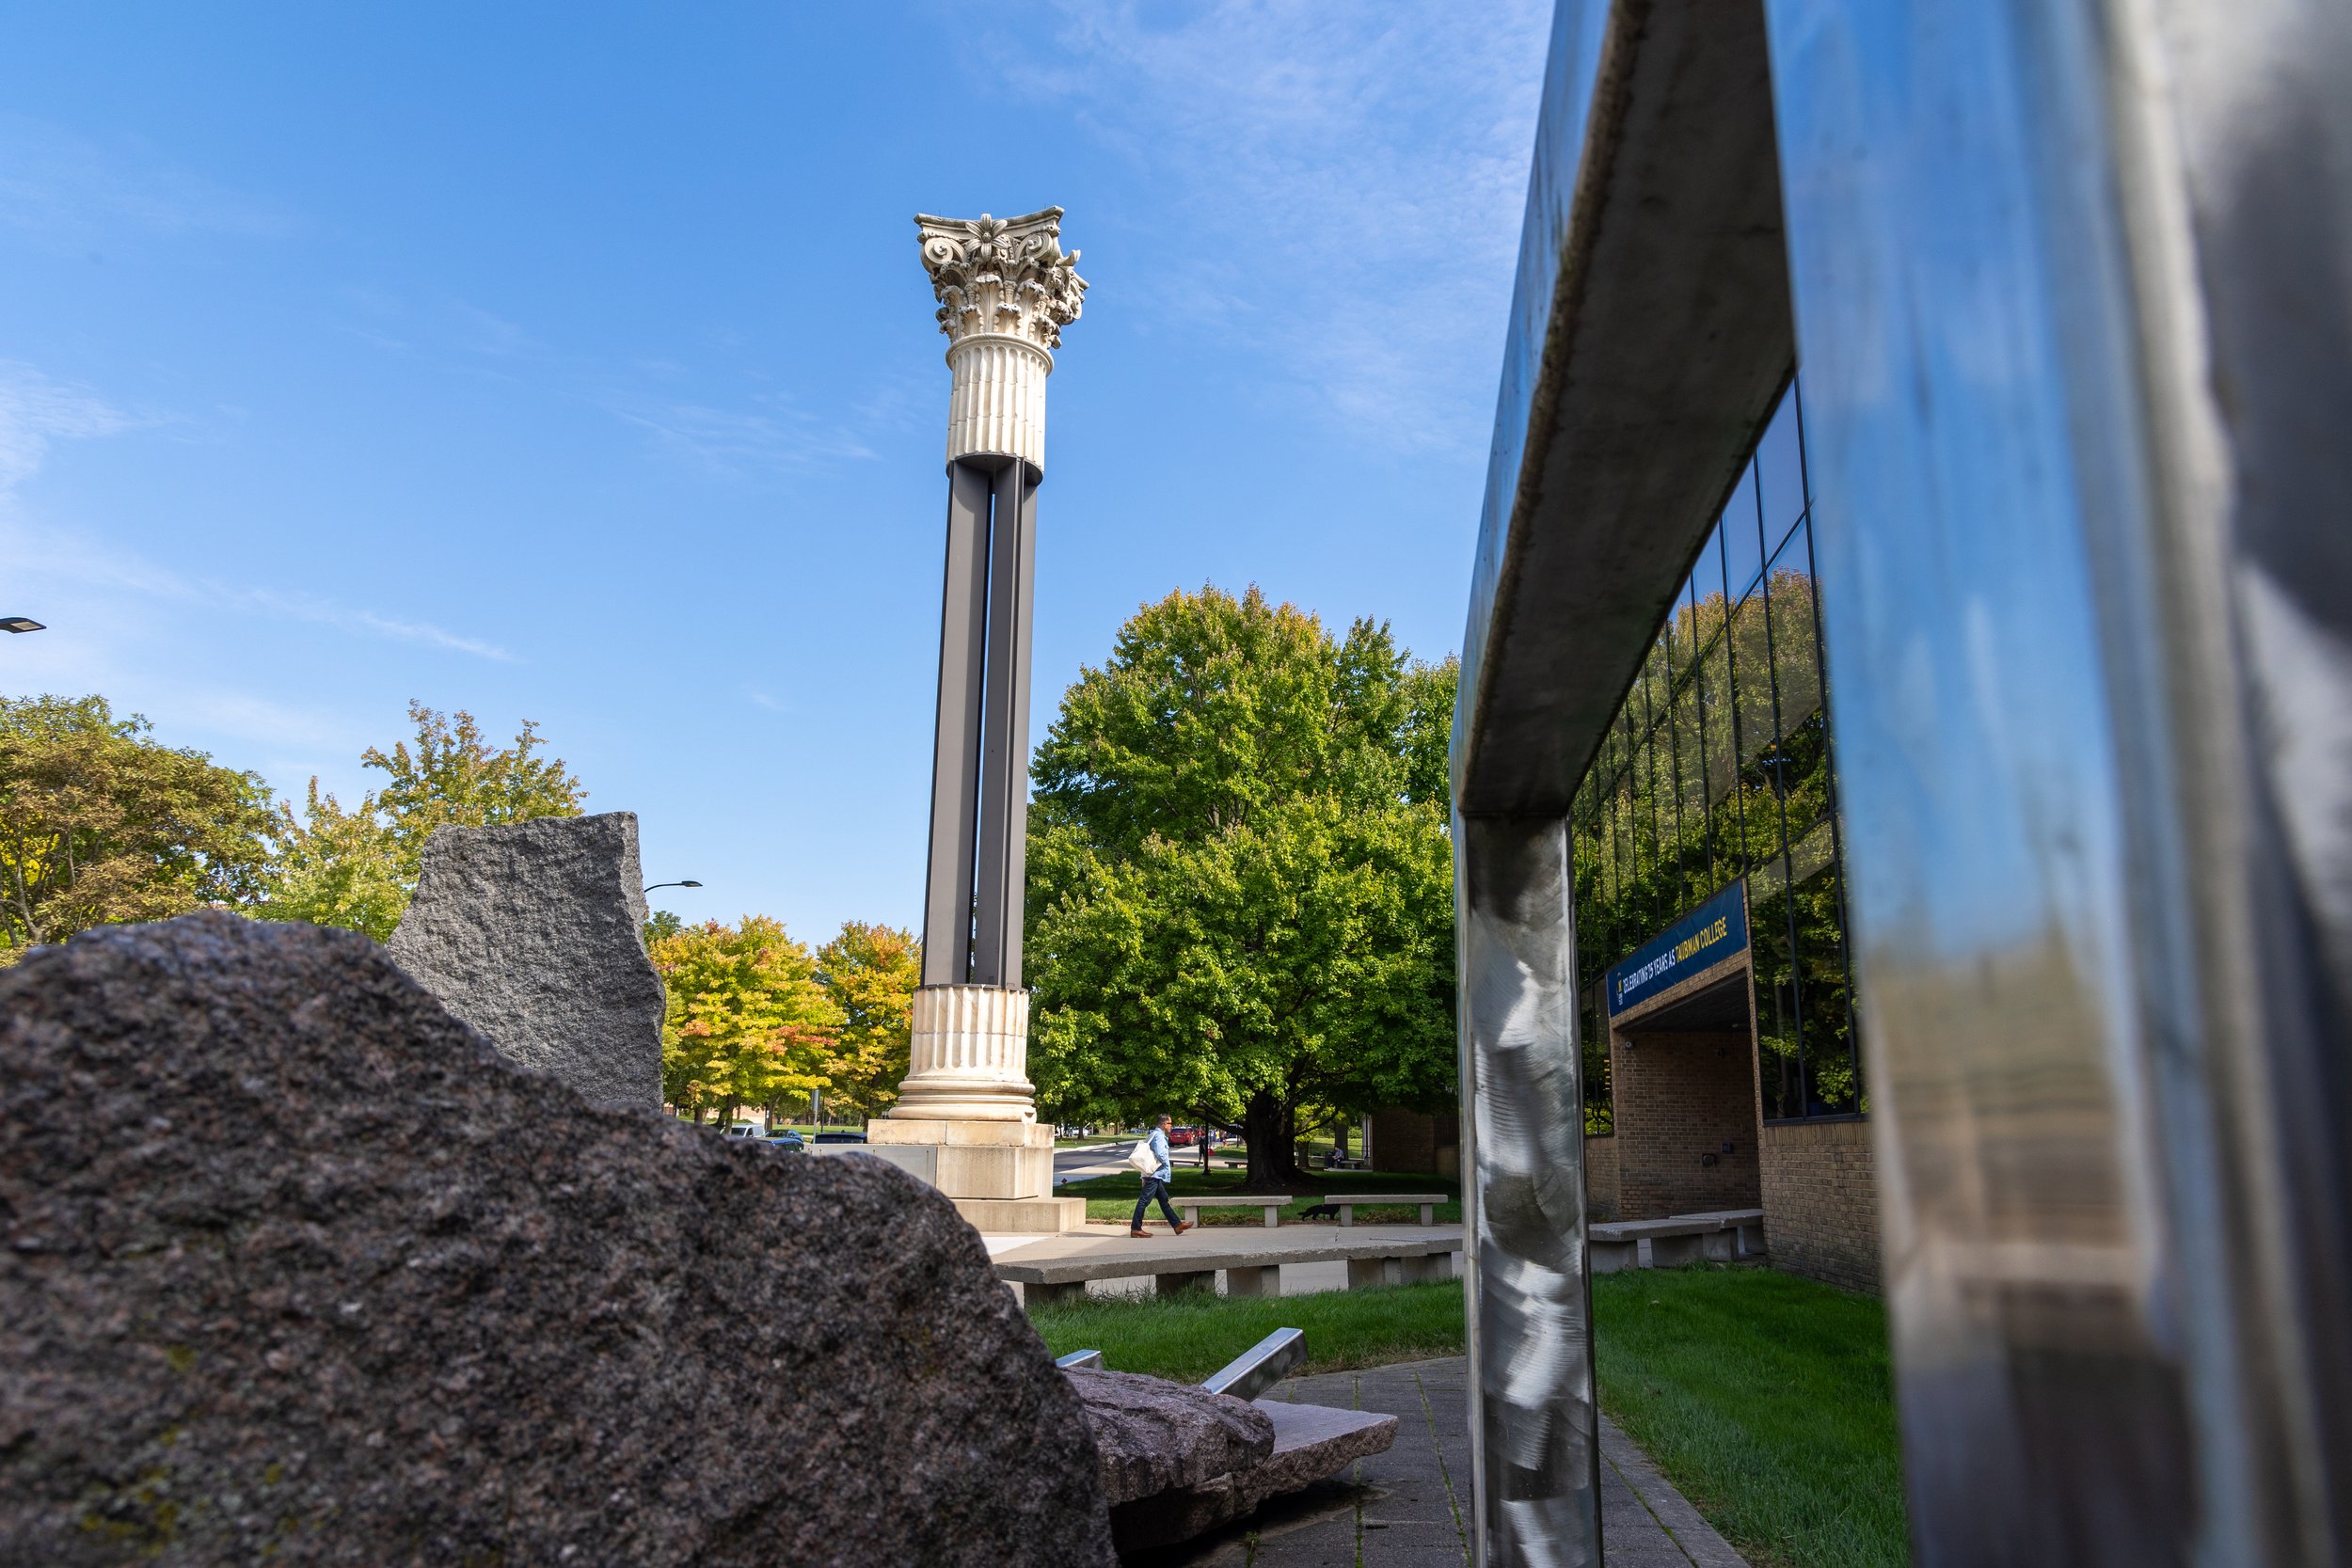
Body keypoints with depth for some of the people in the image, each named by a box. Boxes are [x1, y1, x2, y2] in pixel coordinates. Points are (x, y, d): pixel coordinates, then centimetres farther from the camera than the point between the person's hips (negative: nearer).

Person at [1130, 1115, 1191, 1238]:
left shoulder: (1153, 1135, 17)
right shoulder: (1159, 1136, -14)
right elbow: (1160, 1154, -26)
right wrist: (1167, 1164, -6)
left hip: (1155, 1175, 11)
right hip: (1154, 1174, -11)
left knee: (1164, 1200, 11)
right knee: (1144, 1200, -7)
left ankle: (1177, 1225, 15)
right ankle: (1135, 1228, -5)